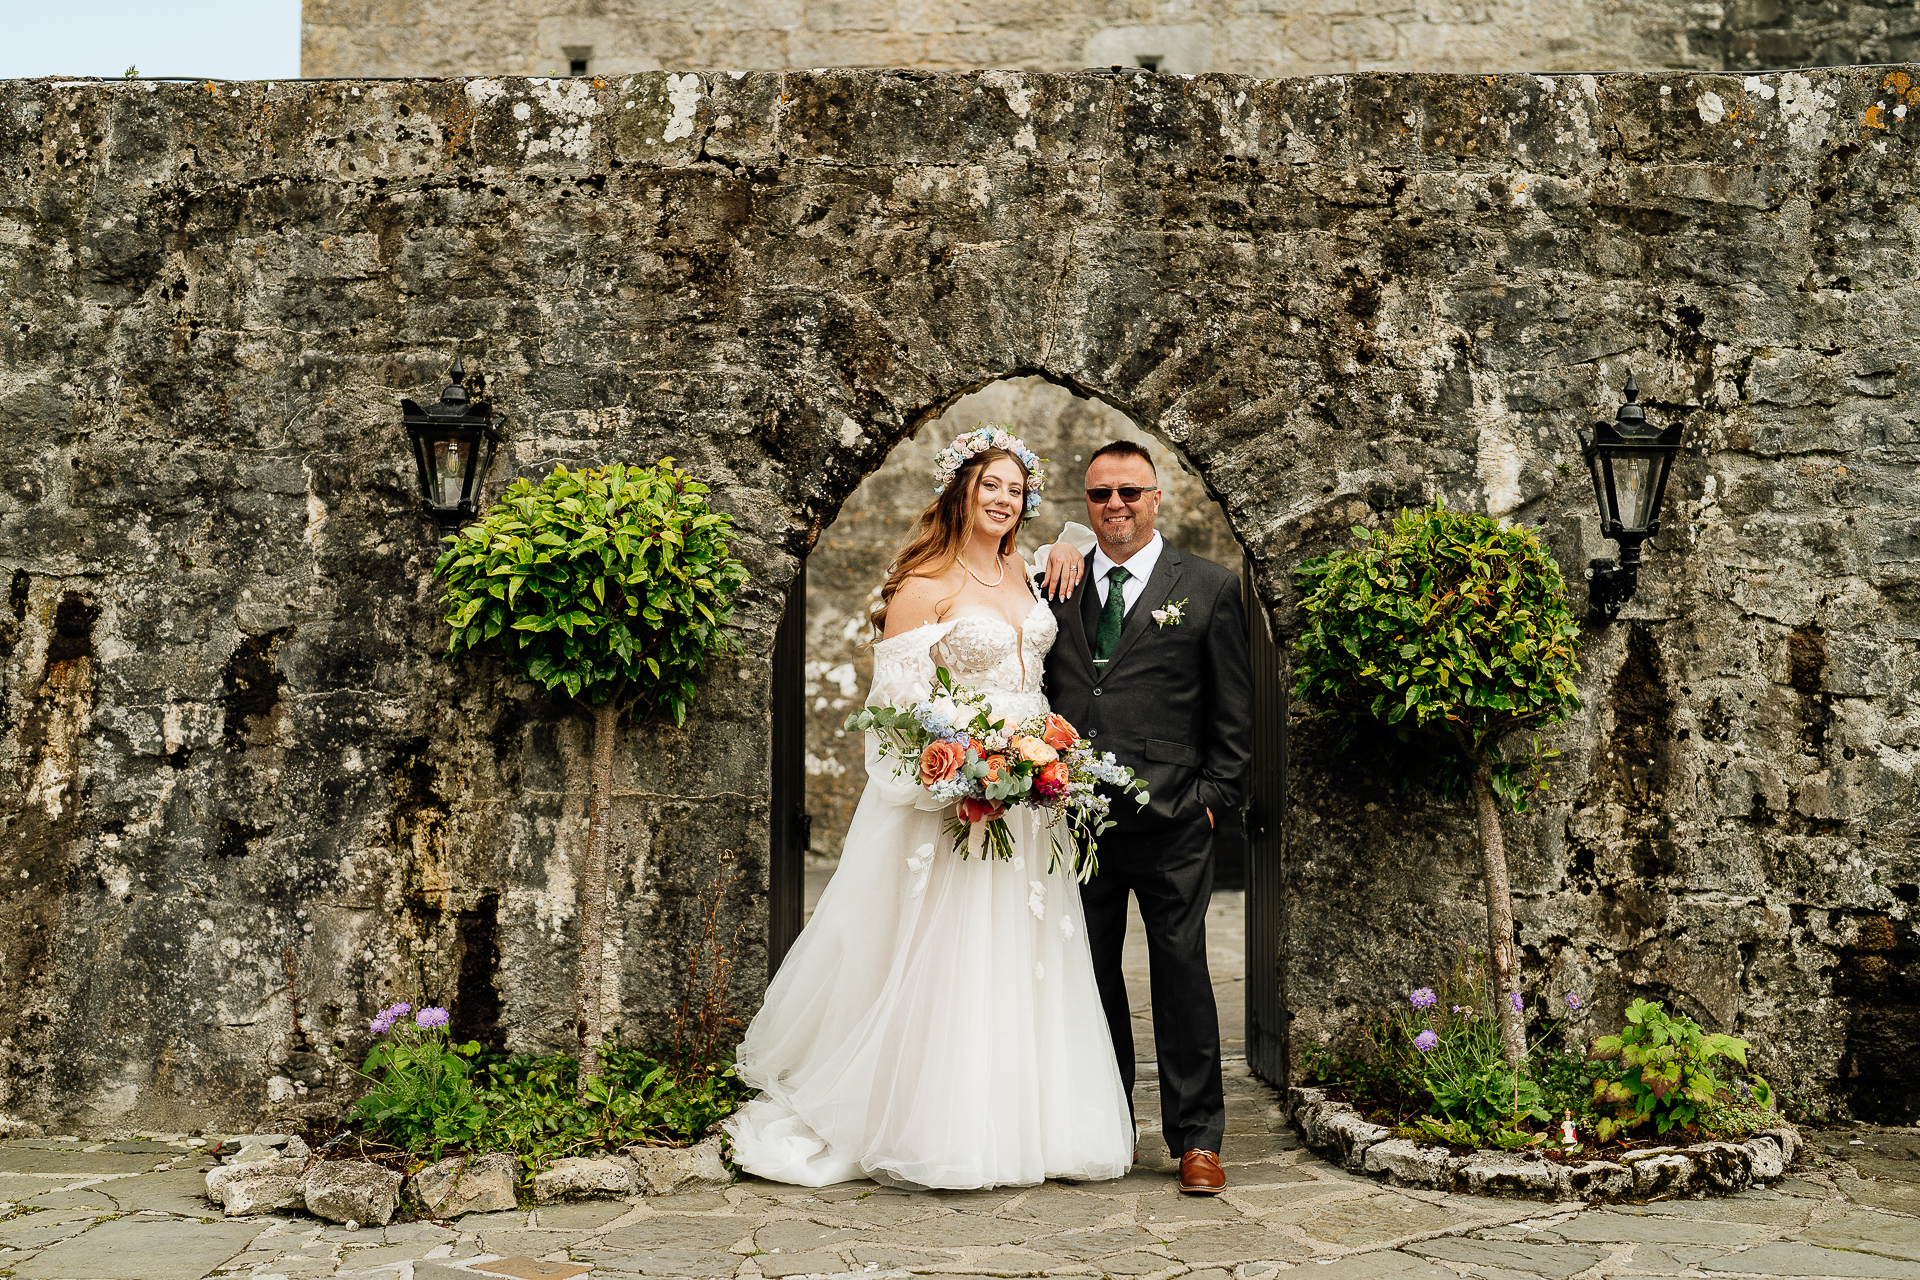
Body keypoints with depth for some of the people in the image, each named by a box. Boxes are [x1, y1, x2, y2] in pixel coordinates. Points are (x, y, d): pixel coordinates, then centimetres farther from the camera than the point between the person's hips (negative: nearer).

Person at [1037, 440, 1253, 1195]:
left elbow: (1234, 713, 3)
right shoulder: (1057, 585, 10)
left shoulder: (1208, 588, 3)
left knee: (1182, 973, 2)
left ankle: (1197, 1139, 16)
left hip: (1171, 822, -3)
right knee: (1089, 976, 11)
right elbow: (1043, 693, 14)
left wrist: (1215, 799, -3)